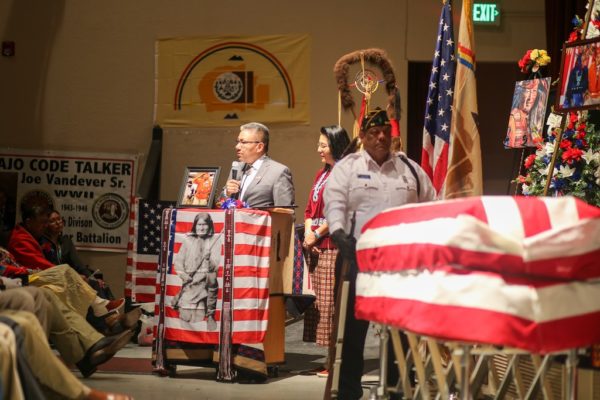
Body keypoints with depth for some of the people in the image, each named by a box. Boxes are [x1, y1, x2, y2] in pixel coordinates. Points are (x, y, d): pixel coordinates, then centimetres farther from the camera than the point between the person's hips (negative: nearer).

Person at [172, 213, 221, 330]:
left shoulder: (214, 241, 7)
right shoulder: (188, 240, 11)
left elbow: (216, 265, 0)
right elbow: (179, 260, 10)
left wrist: (210, 260, -20)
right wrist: (182, 274, -5)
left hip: (206, 282, -2)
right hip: (189, 282, 2)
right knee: (185, 315, -7)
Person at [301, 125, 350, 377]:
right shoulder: (321, 174, 20)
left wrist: (317, 234, -10)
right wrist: (308, 234, 3)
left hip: (334, 246, -9)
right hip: (316, 248, 9)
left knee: (331, 303, -8)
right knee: (319, 302, 8)